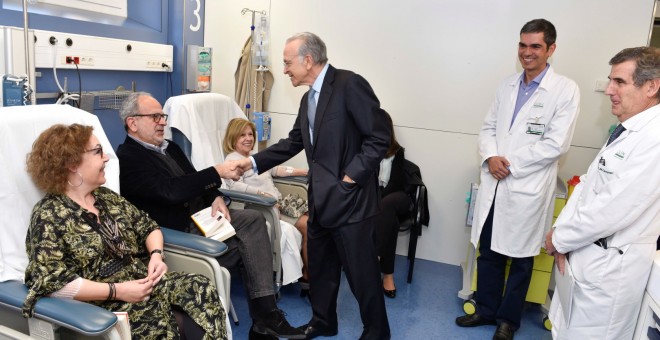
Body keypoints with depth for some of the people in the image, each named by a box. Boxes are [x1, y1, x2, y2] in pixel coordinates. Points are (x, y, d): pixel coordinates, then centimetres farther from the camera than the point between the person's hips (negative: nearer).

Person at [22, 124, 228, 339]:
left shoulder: (106, 196, 13)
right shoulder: (48, 216, -8)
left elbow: (148, 226, 17)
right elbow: (50, 281, -17)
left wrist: (156, 255, -5)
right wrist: (116, 291, -20)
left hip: (142, 280, 6)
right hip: (102, 303, -6)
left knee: (202, 288, -18)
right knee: (158, 320, -34)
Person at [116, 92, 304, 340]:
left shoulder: (170, 148, 17)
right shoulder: (128, 158, -12)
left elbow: (194, 180, 17)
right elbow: (171, 190, -23)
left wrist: (216, 198, -4)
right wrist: (217, 172, -22)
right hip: (176, 231, -8)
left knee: (254, 220, -14)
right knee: (248, 245, -18)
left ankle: (265, 314, -16)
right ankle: (264, 316, -1)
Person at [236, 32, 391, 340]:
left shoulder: (349, 84, -14)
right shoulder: (308, 97, 13)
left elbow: (379, 136, -17)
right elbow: (293, 142, 17)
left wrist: (352, 175, -17)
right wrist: (254, 161, 11)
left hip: (349, 198, -8)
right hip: (320, 198, 9)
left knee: (361, 270, 4)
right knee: (320, 265, 19)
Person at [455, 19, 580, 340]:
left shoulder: (565, 90, -7)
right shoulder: (507, 85, 10)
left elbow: (556, 145, -14)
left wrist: (510, 163, -14)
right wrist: (490, 157, -9)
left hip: (528, 189, -4)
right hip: (494, 185, 5)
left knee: (520, 259, 11)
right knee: (488, 253, 14)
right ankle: (486, 310, 33)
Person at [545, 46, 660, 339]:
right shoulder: (626, 130, 9)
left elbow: (612, 211, -25)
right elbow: (587, 184, 9)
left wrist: (559, 239, -12)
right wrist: (561, 232, -2)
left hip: (610, 265, -9)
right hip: (584, 254, 9)